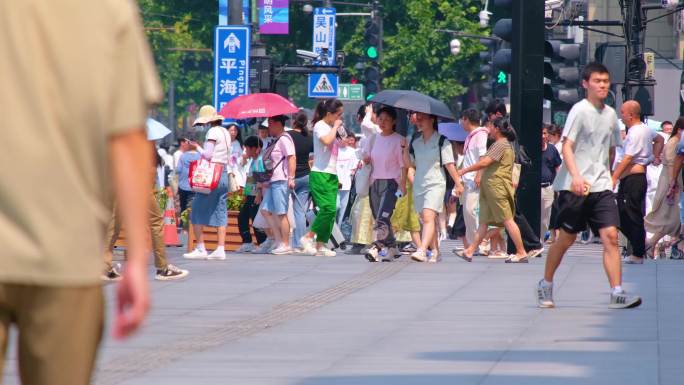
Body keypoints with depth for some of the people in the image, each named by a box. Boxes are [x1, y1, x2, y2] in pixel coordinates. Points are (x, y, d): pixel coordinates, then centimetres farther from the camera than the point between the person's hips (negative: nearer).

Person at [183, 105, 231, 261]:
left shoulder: (213, 132, -10)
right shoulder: (225, 132, 16)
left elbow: (208, 155, -16)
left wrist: (197, 147, -1)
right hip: (224, 174, 9)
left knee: (197, 212, -2)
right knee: (220, 213, 6)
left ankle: (200, 249, -5)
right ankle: (220, 249, 2)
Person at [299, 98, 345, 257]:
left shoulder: (331, 128, 20)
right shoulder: (320, 126, -6)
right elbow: (326, 140, -26)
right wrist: (335, 127, -14)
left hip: (331, 174, 9)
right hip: (320, 174, -9)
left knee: (330, 211, 2)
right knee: (328, 208, -19)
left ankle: (321, 245, 3)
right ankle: (308, 238, -11)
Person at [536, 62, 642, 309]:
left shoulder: (610, 114, 11)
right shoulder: (580, 110, -8)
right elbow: (567, 147, -15)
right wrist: (576, 177, -28)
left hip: (601, 187, 5)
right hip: (574, 187, -5)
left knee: (610, 235, -10)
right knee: (567, 238, 5)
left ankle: (617, 294, -14)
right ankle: (545, 286, 25)